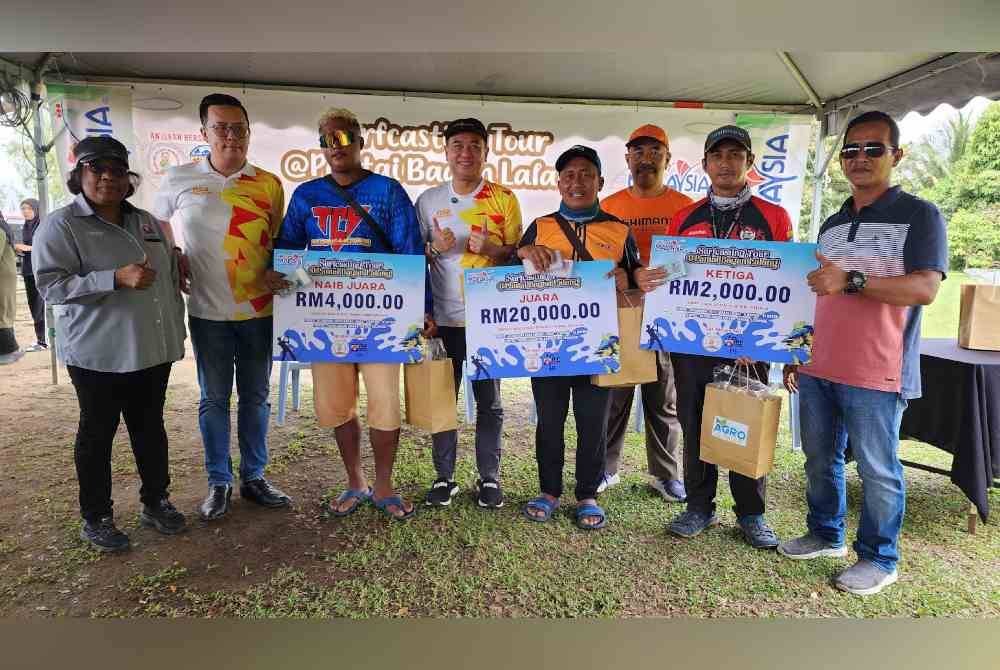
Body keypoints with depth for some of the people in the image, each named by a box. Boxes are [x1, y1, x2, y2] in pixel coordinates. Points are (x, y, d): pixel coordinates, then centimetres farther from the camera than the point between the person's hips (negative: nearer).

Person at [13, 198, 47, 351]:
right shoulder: (25, 228, 16)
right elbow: (24, 250, 23)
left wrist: (28, 248, -17)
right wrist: (18, 249, 2)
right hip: (28, 270, 7)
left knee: (39, 306, -8)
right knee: (33, 305, 5)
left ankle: (42, 341, -5)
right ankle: (41, 339, 8)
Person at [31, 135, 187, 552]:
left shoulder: (146, 222, 13)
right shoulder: (60, 225, -5)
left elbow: (171, 276, 18)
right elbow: (49, 284, -14)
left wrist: (176, 330, 15)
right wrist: (116, 279, -25)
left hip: (153, 350, 5)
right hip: (98, 355, -5)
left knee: (151, 428, 15)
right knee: (97, 435, 7)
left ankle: (156, 502, 30)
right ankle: (95, 518, 23)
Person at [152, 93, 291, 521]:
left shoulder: (269, 184, 2)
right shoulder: (179, 179, -1)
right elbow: (155, 224, 16)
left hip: (259, 310, 1)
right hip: (208, 312, -1)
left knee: (256, 397, 10)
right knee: (214, 399, 8)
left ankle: (253, 478, 25)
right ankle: (219, 483, 24)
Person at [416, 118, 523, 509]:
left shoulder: (504, 199, 2)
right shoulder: (429, 200, 6)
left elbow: (517, 254, 3)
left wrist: (489, 248, -17)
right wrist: (434, 248, -12)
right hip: (443, 318, 1)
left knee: (489, 400, 7)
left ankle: (489, 477, 21)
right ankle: (444, 476, 22)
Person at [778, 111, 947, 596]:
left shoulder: (919, 215, -2)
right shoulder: (832, 224, 17)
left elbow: (924, 288, -14)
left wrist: (851, 280, -24)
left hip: (875, 373, -6)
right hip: (818, 369, 6)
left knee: (877, 470, 4)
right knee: (820, 459, 15)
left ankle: (879, 559, 21)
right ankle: (825, 535, 33)